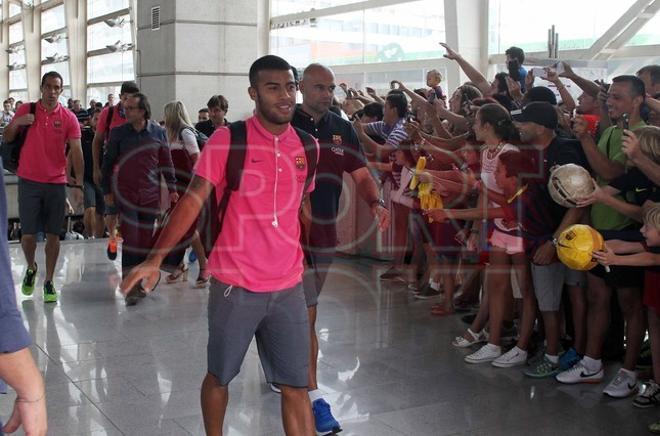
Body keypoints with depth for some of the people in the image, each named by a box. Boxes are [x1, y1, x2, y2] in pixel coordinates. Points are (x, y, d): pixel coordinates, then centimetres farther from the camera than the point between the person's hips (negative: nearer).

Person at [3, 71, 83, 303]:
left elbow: (76, 151, -5)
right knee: (28, 233, 0)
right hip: (29, 181, 0)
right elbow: (7, 138, 9)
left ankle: (49, 282, 16)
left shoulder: (68, 118, -1)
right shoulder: (26, 110, 3)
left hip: (56, 183, 0)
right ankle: (31, 268, 29)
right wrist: (16, 123, -13)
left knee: (53, 234, 4)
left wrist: (78, 184, -13)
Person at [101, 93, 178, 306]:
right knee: (131, 239, -10)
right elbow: (108, 162, 7)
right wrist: (107, 190, 5)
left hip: (150, 194, 2)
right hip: (126, 193, -2)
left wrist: (172, 188, 5)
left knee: (146, 240, 6)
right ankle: (130, 287, -6)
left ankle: (138, 282, 19)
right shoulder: (118, 133, 1)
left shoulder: (158, 132, 3)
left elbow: (166, 162, 9)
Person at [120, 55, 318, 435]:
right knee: (219, 376, 14)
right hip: (235, 285, -3)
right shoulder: (227, 139, -8)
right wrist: (156, 257, -20)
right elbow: (194, 199, -12)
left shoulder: (307, 146, 5)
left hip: (289, 288, 3)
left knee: (296, 387, 5)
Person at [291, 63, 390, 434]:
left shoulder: (343, 130, 9)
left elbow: (361, 174, 7)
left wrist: (377, 203, -13)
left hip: (326, 233, 6)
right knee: (306, 314, -8)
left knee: (300, 310, 19)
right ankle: (314, 397, -3)